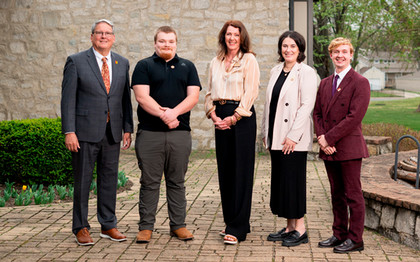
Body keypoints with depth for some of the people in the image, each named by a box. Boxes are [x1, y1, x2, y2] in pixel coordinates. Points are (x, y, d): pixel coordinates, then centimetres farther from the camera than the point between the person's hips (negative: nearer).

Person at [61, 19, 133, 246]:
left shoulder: (122, 63, 11)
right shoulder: (76, 61, -2)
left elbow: (125, 98, 13)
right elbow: (68, 99, -6)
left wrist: (128, 129, 7)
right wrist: (69, 131, -12)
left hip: (112, 133, 4)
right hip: (85, 132, -4)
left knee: (109, 179, 10)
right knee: (82, 180, 3)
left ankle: (108, 225, 21)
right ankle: (81, 228, 15)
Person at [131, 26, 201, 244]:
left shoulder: (187, 67, 14)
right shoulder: (144, 66, 7)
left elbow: (193, 97, 2)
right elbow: (142, 97, -6)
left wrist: (174, 112, -14)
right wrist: (164, 115, -16)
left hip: (180, 133, 2)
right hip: (150, 133, -2)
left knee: (177, 182, 8)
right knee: (149, 182, 2)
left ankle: (178, 225, 16)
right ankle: (146, 227, 9)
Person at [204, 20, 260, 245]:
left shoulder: (249, 60, -1)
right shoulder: (216, 62, 16)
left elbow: (250, 93, -8)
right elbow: (210, 92, 15)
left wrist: (233, 118, -13)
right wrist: (214, 115, -2)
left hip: (242, 117, -6)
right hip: (221, 119, 6)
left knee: (241, 171, -5)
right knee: (224, 170, 8)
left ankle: (238, 228, -3)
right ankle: (230, 221, 19)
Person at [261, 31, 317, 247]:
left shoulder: (306, 73, -7)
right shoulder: (275, 71, 15)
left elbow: (307, 105, -14)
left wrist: (293, 136, -18)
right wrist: (266, 132, 15)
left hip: (294, 139, -7)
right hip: (276, 138, 7)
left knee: (294, 180, -4)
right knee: (280, 180, 10)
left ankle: (300, 229, 6)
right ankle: (290, 227, 20)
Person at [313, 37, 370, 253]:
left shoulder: (360, 82, -7)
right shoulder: (325, 83, 15)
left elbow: (355, 116, -16)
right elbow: (317, 113, 13)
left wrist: (329, 138, -16)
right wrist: (321, 138, -5)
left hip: (349, 147, -7)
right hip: (329, 148, 7)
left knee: (353, 195, 1)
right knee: (336, 194, 14)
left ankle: (355, 239, 9)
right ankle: (339, 234, 24)